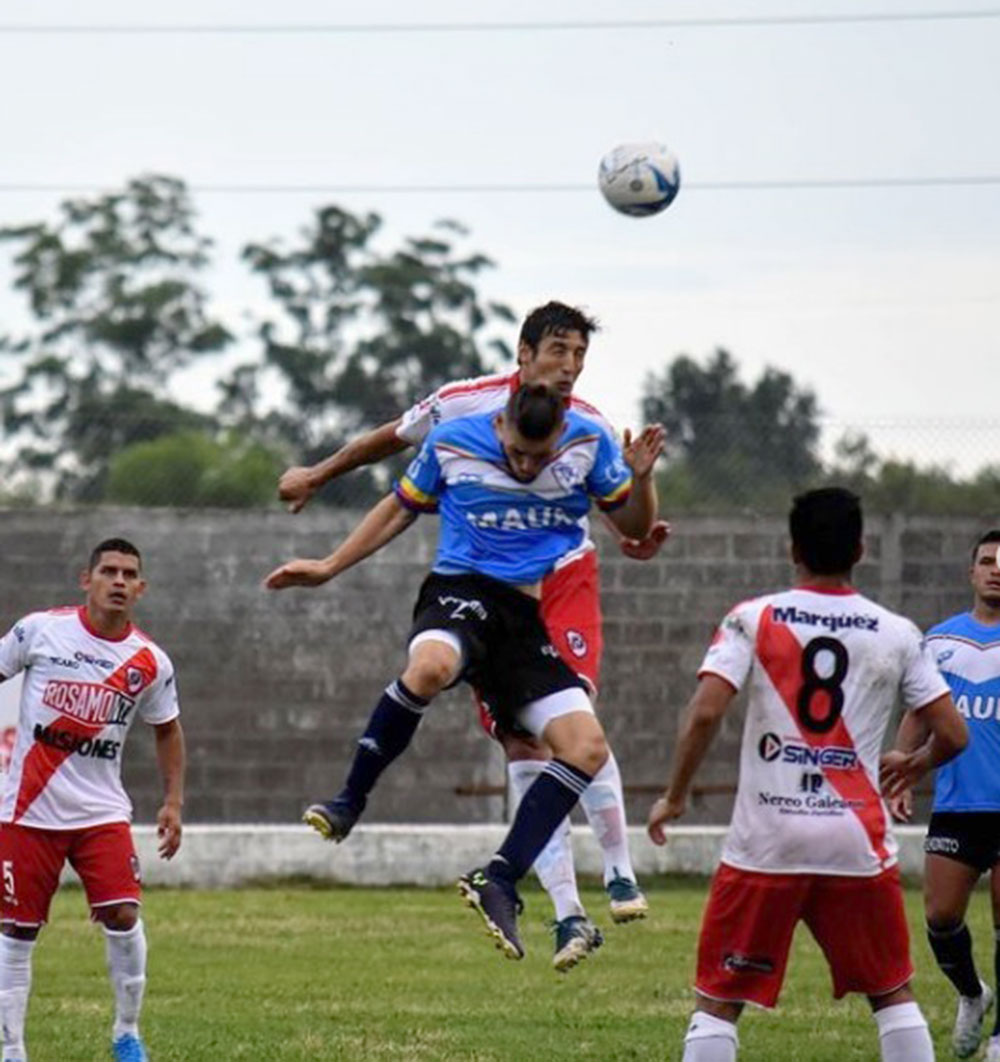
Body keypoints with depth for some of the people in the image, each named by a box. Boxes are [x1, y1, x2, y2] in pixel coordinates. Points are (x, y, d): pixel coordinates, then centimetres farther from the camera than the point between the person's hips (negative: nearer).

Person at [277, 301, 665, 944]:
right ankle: (567, 910, -4)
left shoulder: (591, 430, -8)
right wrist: (316, 477, 19)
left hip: (564, 579, -1)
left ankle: (620, 872, -7)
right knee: (522, 746, -5)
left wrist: (641, 542, -21)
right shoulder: (463, 405, -10)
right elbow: (390, 439, 9)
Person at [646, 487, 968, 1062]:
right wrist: (913, 766, 25)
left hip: (766, 840, -1)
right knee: (894, 993, 16)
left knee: (718, 999, 6)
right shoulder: (897, 635, 3)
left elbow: (705, 713, -12)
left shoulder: (752, 620, -2)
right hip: (858, 840, 1)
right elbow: (952, 734, 3)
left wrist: (674, 798, 2)